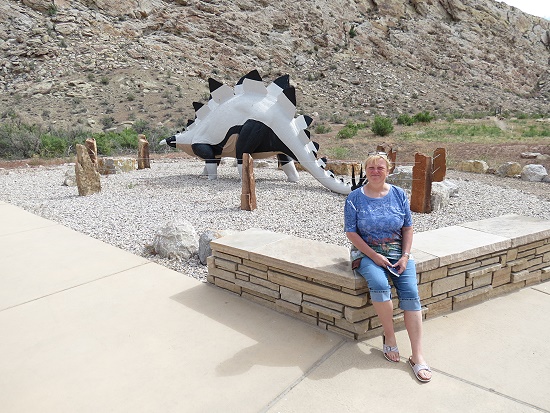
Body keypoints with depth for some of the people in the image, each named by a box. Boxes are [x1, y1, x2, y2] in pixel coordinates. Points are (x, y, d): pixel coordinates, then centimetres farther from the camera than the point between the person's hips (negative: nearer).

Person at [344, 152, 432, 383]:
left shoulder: (399, 195, 5)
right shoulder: (355, 197, -1)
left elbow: (408, 228, 9)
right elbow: (351, 232, -4)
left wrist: (405, 256, -5)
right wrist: (374, 255, -13)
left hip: (398, 252, 2)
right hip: (367, 253, -2)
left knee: (411, 292, -19)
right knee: (379, 284, -32)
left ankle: (417, 356, -16)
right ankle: (389, 336, -9)